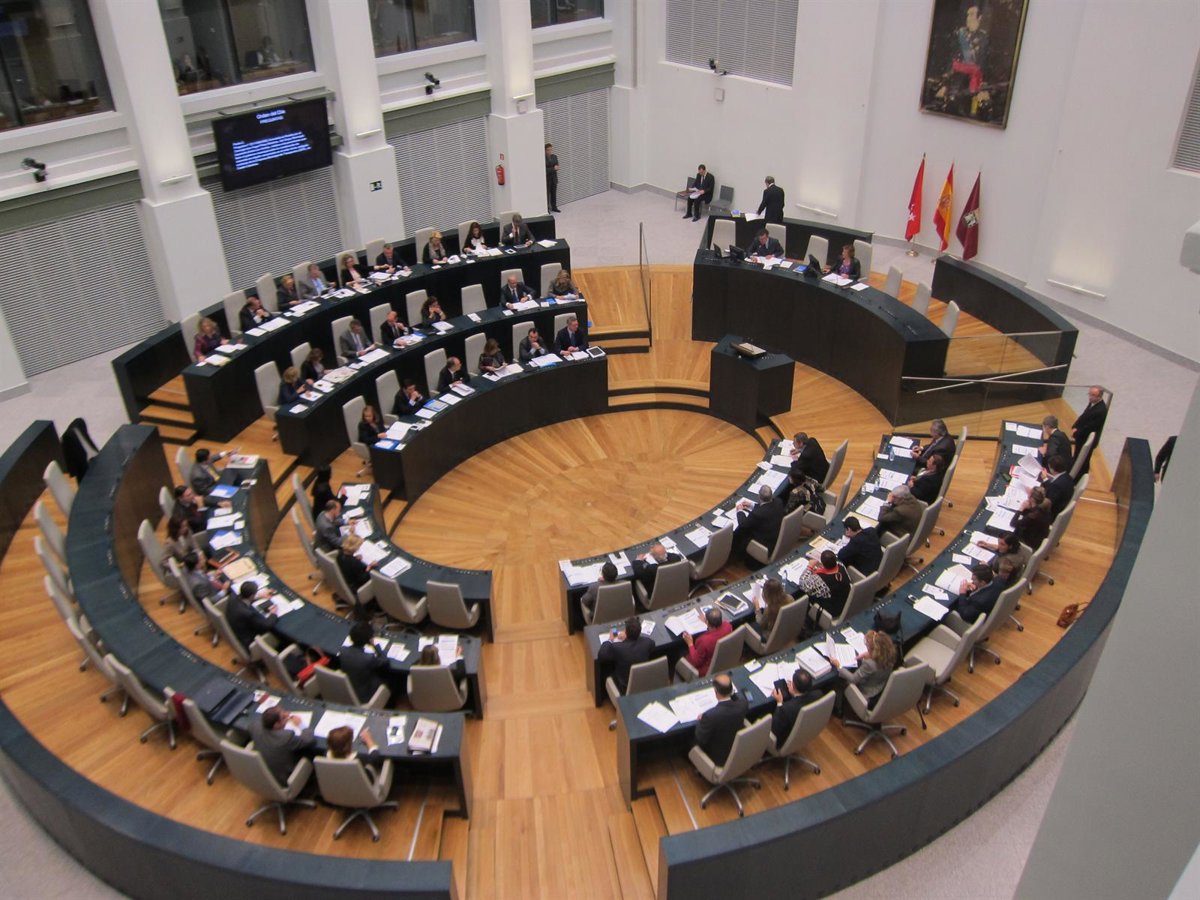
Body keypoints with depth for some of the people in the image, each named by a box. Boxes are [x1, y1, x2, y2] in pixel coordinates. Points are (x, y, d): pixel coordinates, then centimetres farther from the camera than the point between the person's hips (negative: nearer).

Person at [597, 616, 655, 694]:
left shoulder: (616, 647, -30)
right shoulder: (648, 643, -21)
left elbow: (600, 657, -10)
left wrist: (610, 640, 4)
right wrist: (626, 637, 12)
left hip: (625, 689, -3)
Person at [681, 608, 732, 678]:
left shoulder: (704, 640, -40)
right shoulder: (728, 626, -24)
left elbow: (696, 662, -22)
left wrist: (690, 644, -15)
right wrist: (708, 622, 14)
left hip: (708, 671, -6)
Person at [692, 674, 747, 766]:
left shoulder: (710, 715, -39)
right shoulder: (742, 702, -25)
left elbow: (701, 739, -20)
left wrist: (699, 721, -4)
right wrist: (732, 694, -5)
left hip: (719, 758, -5)